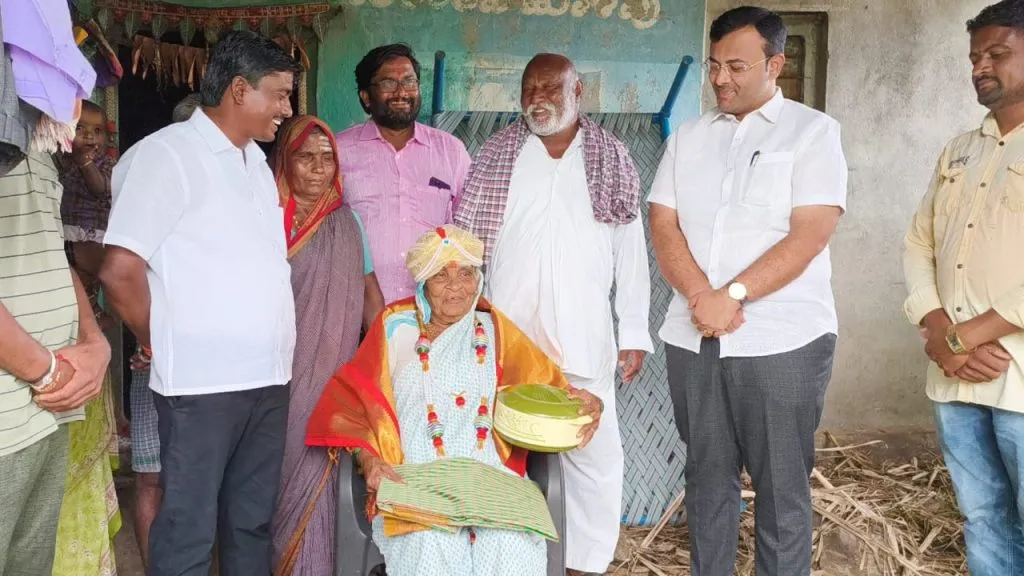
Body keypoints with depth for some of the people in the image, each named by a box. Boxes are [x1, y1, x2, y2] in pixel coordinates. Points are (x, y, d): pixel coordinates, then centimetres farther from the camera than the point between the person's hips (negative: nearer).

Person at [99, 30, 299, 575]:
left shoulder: (256, 160, 16)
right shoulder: (166, 153, -9)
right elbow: (120, 270, -15)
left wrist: (276, 354, 12)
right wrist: (163, 348, -2)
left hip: (268, 378, 7)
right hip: (201, 383, -7)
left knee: (253, 521, 16)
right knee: (189, 531, 4)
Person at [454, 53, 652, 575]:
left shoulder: (610, 157, 8)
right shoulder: (496, 154, 8)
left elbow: (630, 249, 7)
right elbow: (465, 239, 7)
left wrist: (635, 334, 3)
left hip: (583, 337, 0)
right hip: (505, 336, 0)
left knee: (594, 453, 3)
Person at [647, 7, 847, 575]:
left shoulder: (813, 131, 0)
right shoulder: (687, 136, 12)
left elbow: (810, 235, -10)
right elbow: (663, 225, 4)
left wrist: (731, 296, -17)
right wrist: (701, 297, -13)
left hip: (782, 340, -4)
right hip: (692, 338, 4)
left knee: (781, 485, 4)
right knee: (707, 476, 12)